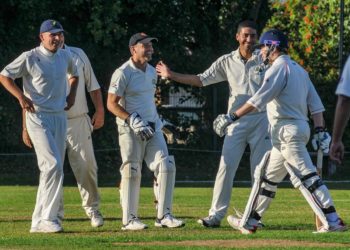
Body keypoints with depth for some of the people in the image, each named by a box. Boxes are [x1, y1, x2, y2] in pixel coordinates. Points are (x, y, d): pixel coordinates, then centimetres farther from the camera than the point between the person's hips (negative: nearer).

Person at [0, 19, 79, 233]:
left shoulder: (65, 56, 9)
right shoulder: (30, 58, -9)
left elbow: (74, 74, 30)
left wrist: (72, 93, 12)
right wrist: (21, 97, -14)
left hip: (60, 117, 7)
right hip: (38, 117, -7)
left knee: (53, 167, 7)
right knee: (53, 165, -18)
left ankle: (41, 219, 14)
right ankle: (47, 219, -16)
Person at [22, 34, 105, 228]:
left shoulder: (78, 55, 9)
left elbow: (93, 85, 14)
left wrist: (99, 111, 4)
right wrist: (27, 127, -4)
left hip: (79, 122, 2)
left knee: (86, 166, -2)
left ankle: (92, 209, 12)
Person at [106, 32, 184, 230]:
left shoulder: (152, 71, 14)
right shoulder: (123, 73, -10)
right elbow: (111, 104, -13)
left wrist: (156, 120, 16)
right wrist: (133, 120, -22)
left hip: (152, 127, 7)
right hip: (130, 129, -7)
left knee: (166, 166, -4)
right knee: (132, 171, -5)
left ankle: (164, 216, 0)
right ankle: (129, 219, 2)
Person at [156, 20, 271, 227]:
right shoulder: (227, 62, 7)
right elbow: (202, 79, 9)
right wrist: (172, 75, 4)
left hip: (261, 119, -1)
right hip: (236, 122, 1)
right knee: (226, 167, -7)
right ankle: (216, 215, -6)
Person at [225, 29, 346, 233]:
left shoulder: (279, 68, -9)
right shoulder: (299, 70, 18)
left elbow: (258, 100, -18)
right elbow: (315, 104, 13)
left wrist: (234, 116, -17)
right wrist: (320, 130, 9)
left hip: (287, 131, -10)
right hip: (300, 128, 10)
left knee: (307, 177, -13)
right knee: (267, 176, 15)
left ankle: (332, 221, -18)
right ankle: (249, 222, 20)